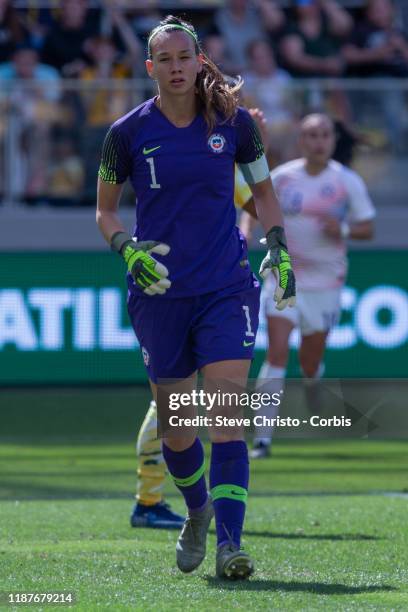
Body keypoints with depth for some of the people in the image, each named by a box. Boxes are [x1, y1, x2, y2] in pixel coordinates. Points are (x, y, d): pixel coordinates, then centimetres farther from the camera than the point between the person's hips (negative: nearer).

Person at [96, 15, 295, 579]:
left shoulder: (234, 121, 1)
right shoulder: (129, 132, -1)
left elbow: (263, 190, 15)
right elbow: (105, 210, 8)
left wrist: (278, 245, 1)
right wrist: (127, 249, -11)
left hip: (227, 287, -1)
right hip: (159, 294, 1)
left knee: (227, 413, -14)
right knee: (176, 426, 8)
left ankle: (229, 543, -18)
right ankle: (197, 511, 37)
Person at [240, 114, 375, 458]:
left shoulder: (348, 182, -4)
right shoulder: (281, 178, -3)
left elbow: (367, 229, 2)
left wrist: (343, 230, -19)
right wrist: (244, 233, -9)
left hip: (325, 284, 0)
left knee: (310, 364, 8)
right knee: (278, 351, -15)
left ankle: (314, 381, 49)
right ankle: (263, 438, -14)